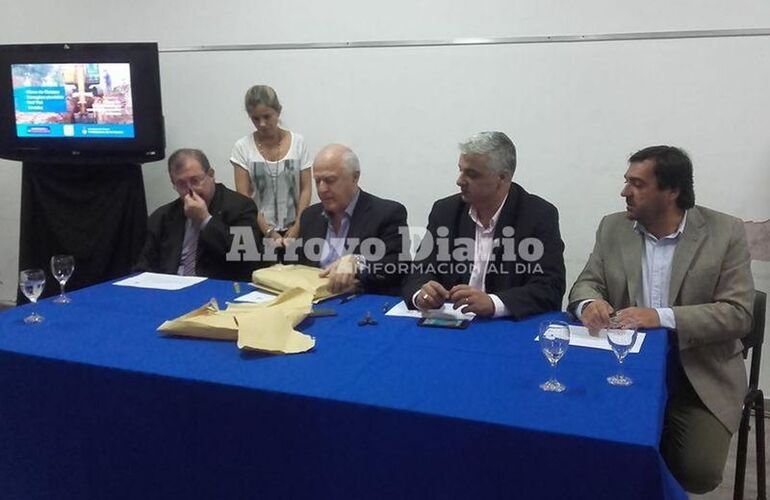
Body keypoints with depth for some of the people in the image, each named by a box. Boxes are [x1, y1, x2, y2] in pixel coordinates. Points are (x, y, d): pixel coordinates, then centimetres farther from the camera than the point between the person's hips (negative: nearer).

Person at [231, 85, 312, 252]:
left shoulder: (297, 142, 1)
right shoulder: (242, 147, -2)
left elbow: (305, 188, 1)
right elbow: (243, 196, -5)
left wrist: (297, 227, -11)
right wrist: (269, 232, -13)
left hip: (292, 230, 1)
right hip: (258, 231, 0)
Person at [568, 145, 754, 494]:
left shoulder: (725, 232, -7)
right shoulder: (613, 228, 2)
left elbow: (738, 314, -13)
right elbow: (586, 284, 3)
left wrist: (663, 317, -27)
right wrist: (589, 303, -24)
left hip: (700, 373, -2)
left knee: (698, 470, -17)